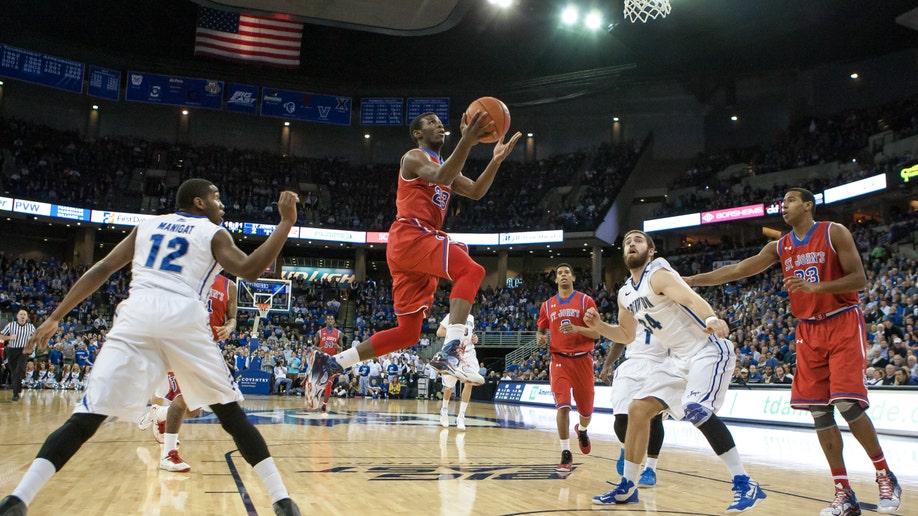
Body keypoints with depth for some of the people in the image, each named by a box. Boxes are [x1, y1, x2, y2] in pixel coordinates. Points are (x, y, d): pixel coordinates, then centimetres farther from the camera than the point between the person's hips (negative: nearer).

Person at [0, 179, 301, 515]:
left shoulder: (147, 225, 27)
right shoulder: (213, 233, 16)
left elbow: (101, 270, 20)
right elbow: (250, 270, -2)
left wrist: (55, 317, 22)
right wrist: (286, 222, 3)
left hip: (136, 317, 3)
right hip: (183, 320, -2)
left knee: (87, 417, 4)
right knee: (230, 412, 7)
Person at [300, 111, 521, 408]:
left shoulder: (444, 166, 29)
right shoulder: (414, 157, 3)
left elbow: (476, 192, 18)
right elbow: (440, 178, -19)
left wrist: (496, 161, 5)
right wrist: (467, 142, -32)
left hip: (423, 241, 9)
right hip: (410, 236, -9)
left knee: (407, 332, 6)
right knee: (471, 270, -28)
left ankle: (329, 363, 10)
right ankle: (449, 353, -38)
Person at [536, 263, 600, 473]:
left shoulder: (585, 301, 0)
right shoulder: (547, 305, 8)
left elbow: (596, 333, -4)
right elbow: (541, 330, 18)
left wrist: (576, 329, -22)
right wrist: (540, 338, -6)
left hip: (582, 359, 0)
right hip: (560, 359, 0)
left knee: (586, 409, 10)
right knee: (563, 406, -15)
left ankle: (582, 430, 46)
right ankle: (566, 454, -5)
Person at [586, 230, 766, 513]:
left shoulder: (658, 275, -17)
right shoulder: (625, 294, 8)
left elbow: (692, 299, -36)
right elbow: (627, 335, 21)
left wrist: (713, 319, -57)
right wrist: (599, 326, 3)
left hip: (709, 351, -8)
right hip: (680, 359, 9)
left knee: (696, 409, -29)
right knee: (638, 409, 3)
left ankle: (745, 484, -17)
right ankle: (627, 487, 15)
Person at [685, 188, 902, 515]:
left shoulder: (834, 233, -5)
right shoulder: (780, 247, 9)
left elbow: (859, 279, -10)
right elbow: (736, 271, 6)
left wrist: (815, 287, -24)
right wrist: (688, 281, 0)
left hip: (843, 325, -5)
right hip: (808, 331, 5)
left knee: (847, 404, -14)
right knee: (818, 411, -1)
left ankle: (885, 477, 9)